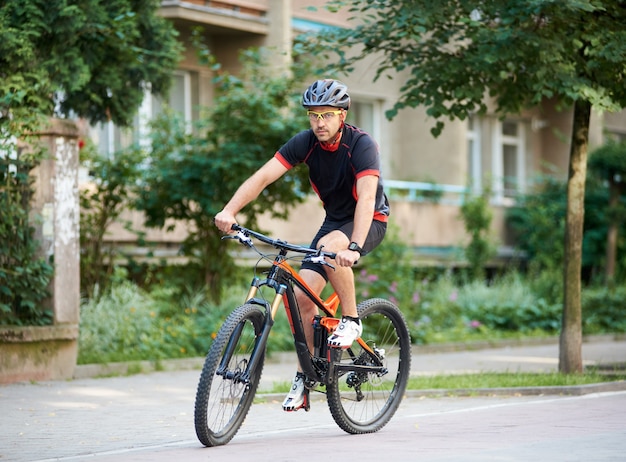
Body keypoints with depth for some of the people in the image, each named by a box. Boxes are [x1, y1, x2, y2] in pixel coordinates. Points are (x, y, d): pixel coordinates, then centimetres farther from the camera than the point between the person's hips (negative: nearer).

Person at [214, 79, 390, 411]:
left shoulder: (361, 145, -26)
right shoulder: (306, 143, -12)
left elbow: (366, 198, -38)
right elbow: (263, 176, -22)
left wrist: (353, 248, -52)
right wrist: (229, 211, -37)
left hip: (370, 222, -5)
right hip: (334, 220, 5)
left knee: (328, 246, -37)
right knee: (303, 296, -9)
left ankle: (351, 320, -17)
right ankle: (305, 375, 6)